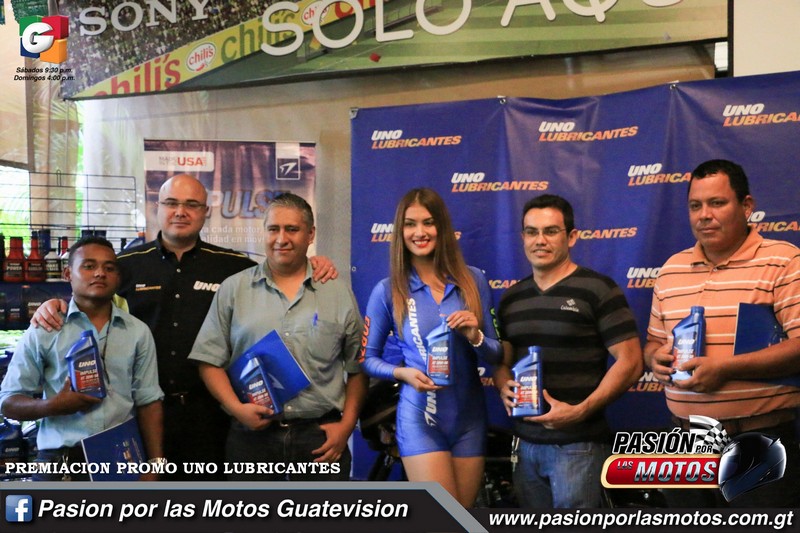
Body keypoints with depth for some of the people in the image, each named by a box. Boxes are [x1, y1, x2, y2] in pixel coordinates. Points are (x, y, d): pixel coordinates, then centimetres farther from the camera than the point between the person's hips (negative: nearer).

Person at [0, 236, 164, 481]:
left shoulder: (138, 332, 8)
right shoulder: (43, 331, 1)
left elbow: (148, 401, 8)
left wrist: (155, 463, 1)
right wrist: (53, 406, -16)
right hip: (60, 459, -2)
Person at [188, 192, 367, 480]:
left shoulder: (339, 293, 8)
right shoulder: (233, 289, 6)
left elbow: (357, 369, 9)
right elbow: (210, 361, 4)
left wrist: (346, 425, 0)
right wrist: (237, 408, -9)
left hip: (322, 436, 0)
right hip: (252, 434, 0)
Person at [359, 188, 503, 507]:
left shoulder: (472, 281, 1)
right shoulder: (388, 291, -4)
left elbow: (495, 355, 5)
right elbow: (367, 358, 2)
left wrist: (475, 336, -15)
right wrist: (402, 373, -15)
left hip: (470, 418, 4)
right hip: (420, 418, -3)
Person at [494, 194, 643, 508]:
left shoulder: (597, 290, -6)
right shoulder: (511, 299, 13)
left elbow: (630, 362, -10)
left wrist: (579, 411, -18)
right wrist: (504, 388, -4)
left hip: (578, 444, -6)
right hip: (524, 443, 6)